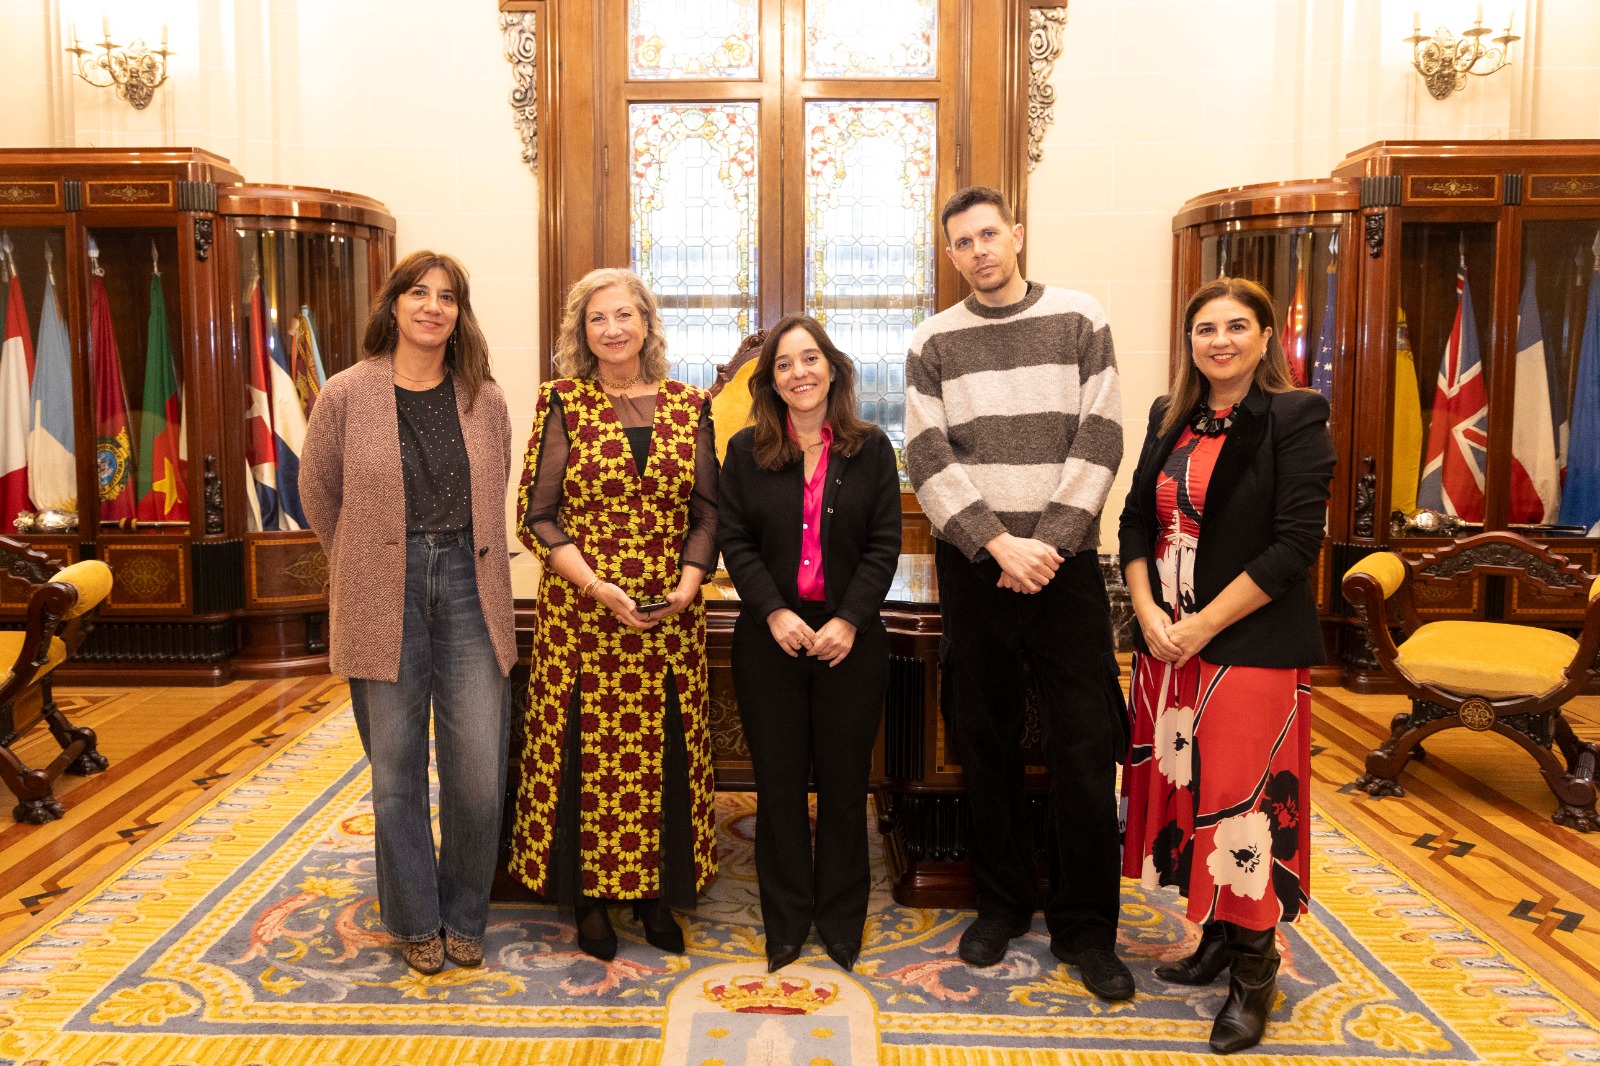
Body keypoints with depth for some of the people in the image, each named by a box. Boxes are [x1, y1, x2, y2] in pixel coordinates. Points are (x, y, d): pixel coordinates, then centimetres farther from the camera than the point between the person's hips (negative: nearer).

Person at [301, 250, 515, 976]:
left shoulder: (484, 399, 5)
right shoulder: (347, 395, -2)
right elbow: (317, 495, 10)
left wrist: (457, 555, 12)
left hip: (466, 588, 2)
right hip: (384, 601, -1)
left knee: (479, 769, 1)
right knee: (397, 771, 7)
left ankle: (464, 917, 23)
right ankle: (415, 922, 26)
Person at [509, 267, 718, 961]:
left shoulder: (689, 407, 7)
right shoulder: (563, 403, 0)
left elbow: (708, 510, 7)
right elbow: (537, 517, -4)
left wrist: (688, 580, -10)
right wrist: (597, 587, -16)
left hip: (670, 615, 2)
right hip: (581, 612, -2)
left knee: (665, 752, 7)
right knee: (586, 750, 4)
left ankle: (657, 895, 23)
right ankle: (590, 898, 21)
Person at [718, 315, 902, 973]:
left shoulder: (870, 449, 3)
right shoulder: (746, 451, 4)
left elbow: (884, 545, -1)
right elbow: (734, 541, 0)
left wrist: (848, 621, -12)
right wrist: (776, 613, -13)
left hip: (850, 640, 0)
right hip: (769, 640, 1)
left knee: (844, 783, 7)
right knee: (779, 782, 7)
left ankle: (841, 923, 23)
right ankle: (786, 923, 21)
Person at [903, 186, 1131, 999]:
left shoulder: (1079, 321, 4)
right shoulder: (934, 343, 6)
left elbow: (1099, 443, -3)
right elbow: (928, 460, -2)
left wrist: (1048, 544, -13)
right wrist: (999, 543, -14)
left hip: (1064, 561, -1)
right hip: (972, 565, 1)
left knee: (1085, 747, 0)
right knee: (984, 741, 9)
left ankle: (1084, 925, 14)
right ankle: (1002, 901, 26)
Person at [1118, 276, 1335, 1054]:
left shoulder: (1295, 419, -7)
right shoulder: (1171, 419, 10)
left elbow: (1295, 544, -14)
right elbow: (1136, 523, 9)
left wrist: (1203, 625, -15)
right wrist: (1149, 613, -7)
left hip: (1253, 644, -5)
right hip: (1168, 642, 6)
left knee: (1244, 799, -1)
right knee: (1186, 786, 12)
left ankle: (1253, 974, 15)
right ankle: (1215, 938, 30)